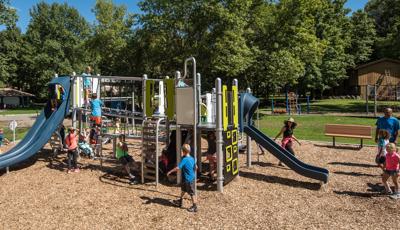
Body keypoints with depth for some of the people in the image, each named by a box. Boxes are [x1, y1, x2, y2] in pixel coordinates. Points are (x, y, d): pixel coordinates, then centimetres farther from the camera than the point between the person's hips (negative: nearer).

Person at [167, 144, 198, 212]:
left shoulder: (184, 159, -22)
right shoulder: (192, 158, 3)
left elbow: (178, 168, -27)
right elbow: (196, 167, 11)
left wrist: (170, 171, -17)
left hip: (188, 179, -9)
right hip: (192, 177, 9)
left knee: (192, 193, 1)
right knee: (183, 189, 26)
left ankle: (195, 207, 11)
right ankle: (180, 201, 44)